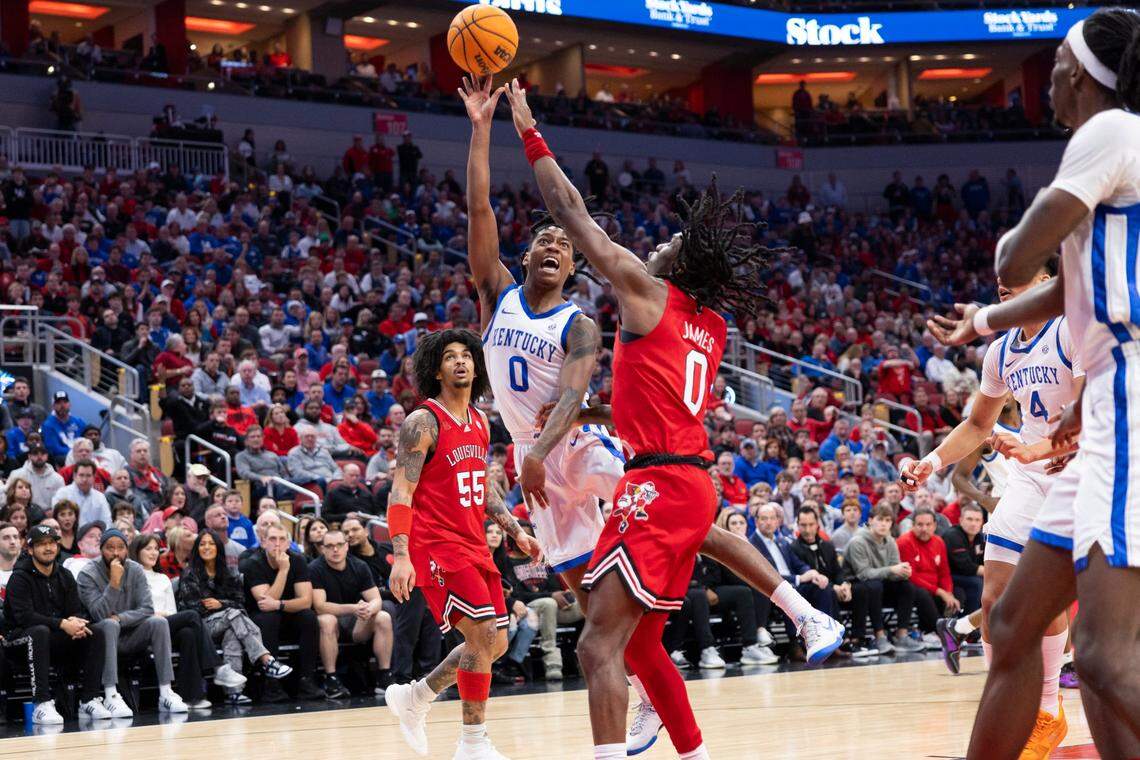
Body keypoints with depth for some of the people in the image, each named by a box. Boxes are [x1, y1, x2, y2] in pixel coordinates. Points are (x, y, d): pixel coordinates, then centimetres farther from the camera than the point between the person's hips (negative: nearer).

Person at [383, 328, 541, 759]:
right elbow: (400, 493, -16)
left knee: (495, 644, 8)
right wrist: (401, 555, -26)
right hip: (436, 546, -8)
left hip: (473, 546, 8)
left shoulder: (480, 423, 12)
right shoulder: (423, 423, -11)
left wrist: (516, 532, 14)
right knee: (484, 634, -18)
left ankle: (413, 699, 25)